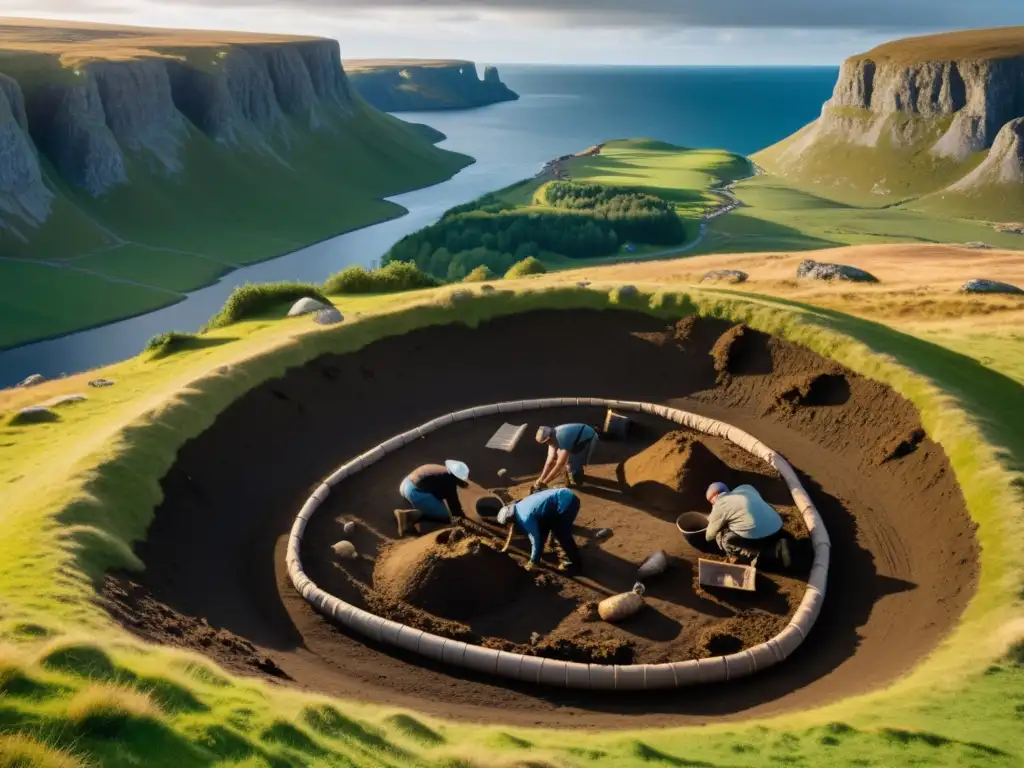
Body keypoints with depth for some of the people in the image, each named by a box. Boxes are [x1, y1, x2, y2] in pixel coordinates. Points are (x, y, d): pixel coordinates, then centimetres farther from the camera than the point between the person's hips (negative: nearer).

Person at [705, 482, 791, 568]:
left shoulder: (719, 506, 3)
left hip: (756, 537, -7)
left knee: (720, 537, 8)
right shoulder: (746, 488, 20)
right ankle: (776, 546, 10)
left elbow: (710, 536, 11)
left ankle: (754, 554, -6)